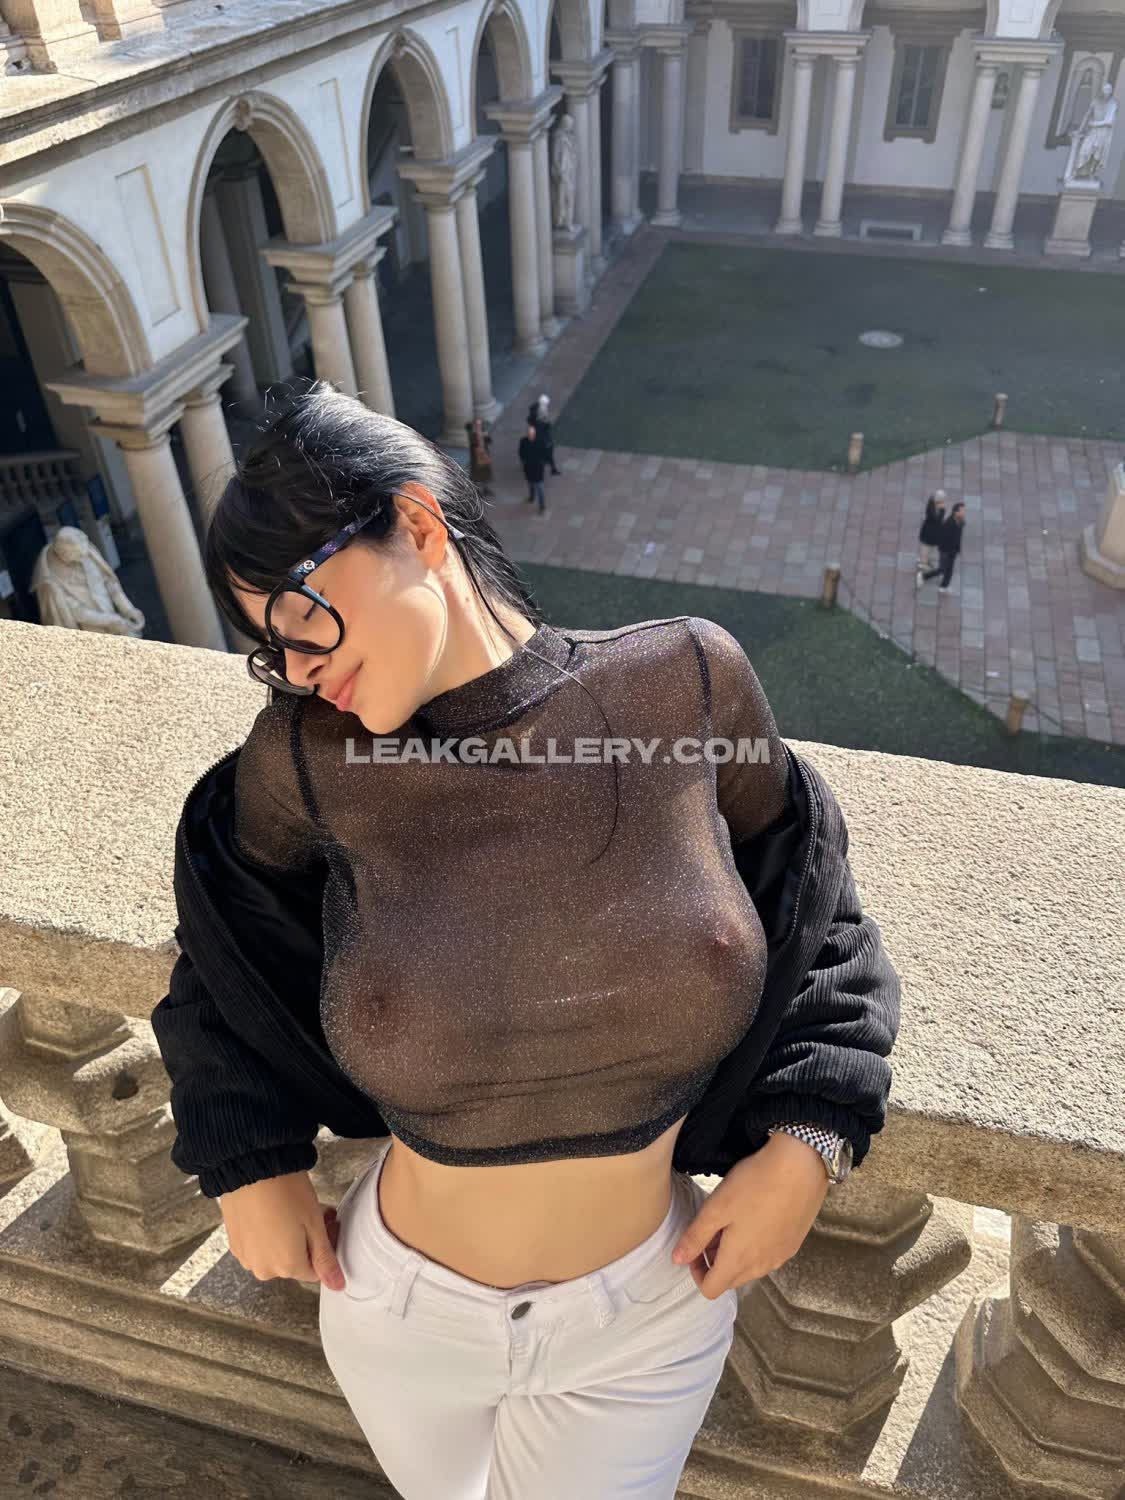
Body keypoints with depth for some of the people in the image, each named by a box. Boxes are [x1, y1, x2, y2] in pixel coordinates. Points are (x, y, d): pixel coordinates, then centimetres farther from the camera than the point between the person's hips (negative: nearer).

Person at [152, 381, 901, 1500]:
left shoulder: (688, 681, -20)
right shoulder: (313, 754, -19)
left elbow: (802, 887, -4)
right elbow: (230, 909, 2)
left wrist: (810, 1135, -10)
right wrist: (246, 1156, 1)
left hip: (647, 1317, -1)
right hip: (401, 1309, 2)